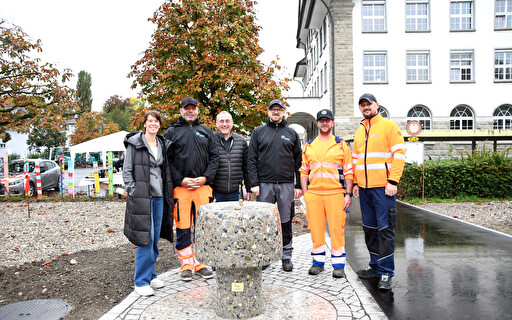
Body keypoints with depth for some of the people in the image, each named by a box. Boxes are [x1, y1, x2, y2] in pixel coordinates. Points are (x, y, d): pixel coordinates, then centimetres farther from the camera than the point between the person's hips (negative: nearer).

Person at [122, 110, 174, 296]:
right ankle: (141, 281, 3)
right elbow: (127, 171, -3)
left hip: (159, 197, 5)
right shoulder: (134, 144, -1)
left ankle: (150, 275, 25)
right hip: (142, 197, -5)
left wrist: (168, 194, 10)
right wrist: (134, 193, -11)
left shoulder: (163, 145, 14)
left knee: (155, 238, 11)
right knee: (146, 238, -8)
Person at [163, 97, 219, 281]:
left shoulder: (206, 132, 15)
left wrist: (205, 178, -5)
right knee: (183, 228, 2)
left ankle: (200, 263, 20)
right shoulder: (171, 132, 7)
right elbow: (167, 160, 1)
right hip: (180, 187, -2)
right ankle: (186, 265, 16)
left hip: (203, 186, 2)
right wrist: (181, 180, -10)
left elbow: (214, 157, 10)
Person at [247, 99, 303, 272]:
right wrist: (254, 183, -6)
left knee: (286, 221, 5)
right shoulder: (258, 132, 9)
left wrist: (299, 185, 3)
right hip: (264, 183, 0)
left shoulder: (292, 133, 12)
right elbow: (252, 159, 4)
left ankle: (286, 256, 16)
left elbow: (298, 160, 10)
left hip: (286, 184, 1)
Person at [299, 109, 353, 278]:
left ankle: (339, 264, 10)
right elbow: (304, 171, 14)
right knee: (316, 228, 6)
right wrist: (305, 194, 6)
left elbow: (348, 172, 5)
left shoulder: (341, 145, 8)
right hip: (313, 194, 2)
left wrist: (348, 194, -2)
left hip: (335, 193, -2)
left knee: (337, 228, -2)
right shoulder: (309, 146, 14)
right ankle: (318, 261, 20)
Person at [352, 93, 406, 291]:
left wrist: (393, 181, -15)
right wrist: (355, 183, 14)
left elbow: (399, 154, -8)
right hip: (364, 188, 7)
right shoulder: (359, 131, 17)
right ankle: (375, 266, 24)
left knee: (385, 229, -3)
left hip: (383, 187, -6)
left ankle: (386, 272, 5)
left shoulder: (389, 126, -1)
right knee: (370, 228, 12)